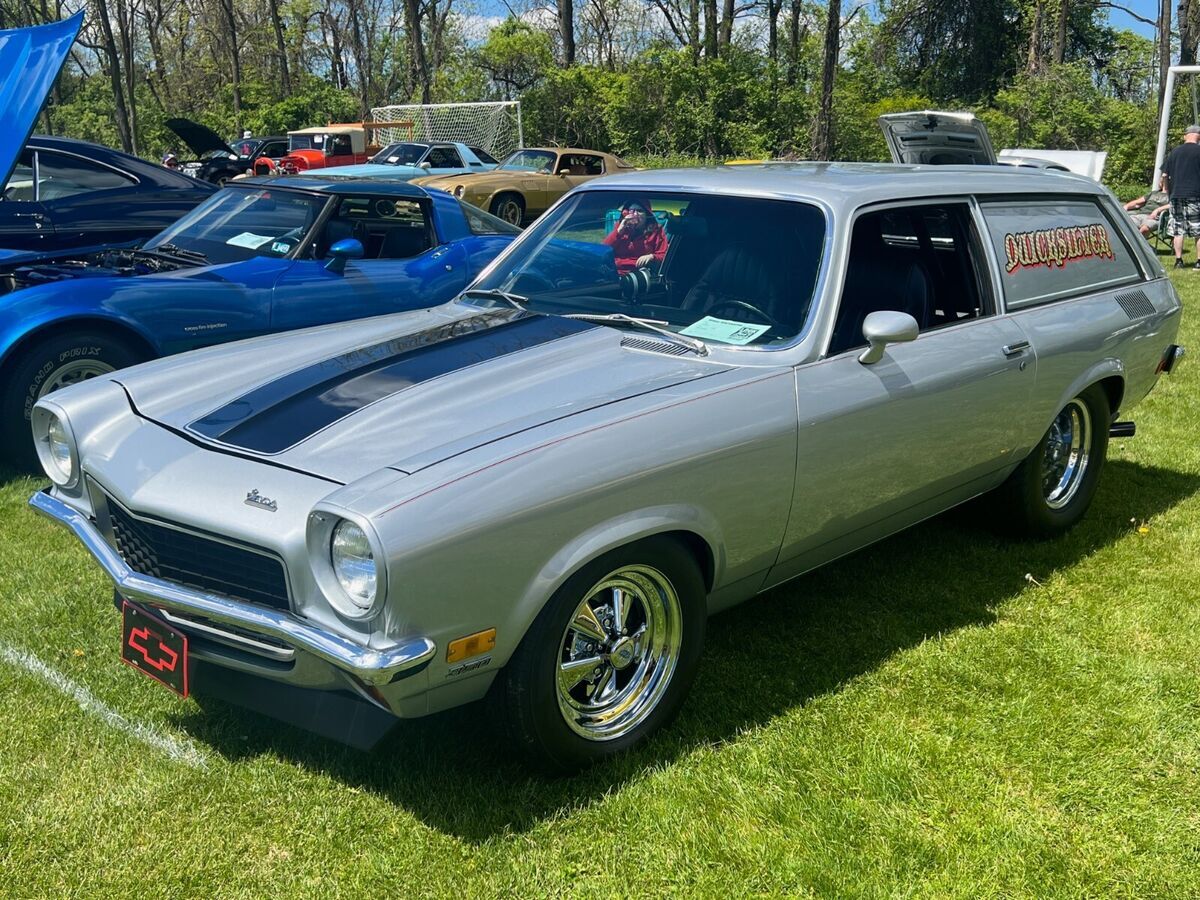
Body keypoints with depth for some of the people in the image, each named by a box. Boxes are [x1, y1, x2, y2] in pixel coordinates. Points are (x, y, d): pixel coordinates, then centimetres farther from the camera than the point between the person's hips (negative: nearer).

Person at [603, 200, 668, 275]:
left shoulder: (656, 230, 11)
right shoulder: (620, 228, 19)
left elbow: (664, 257, 5)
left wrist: (652, 257, -17)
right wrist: (619, 231, -1)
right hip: (616, 273, 2)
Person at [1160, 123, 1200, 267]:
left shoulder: (1175, 152, 9)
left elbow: (1165, 175, 10)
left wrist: (1168, 192, 22)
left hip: (1176, 195, 3)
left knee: (1178, 230, 7)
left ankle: (1178, 260, 5)